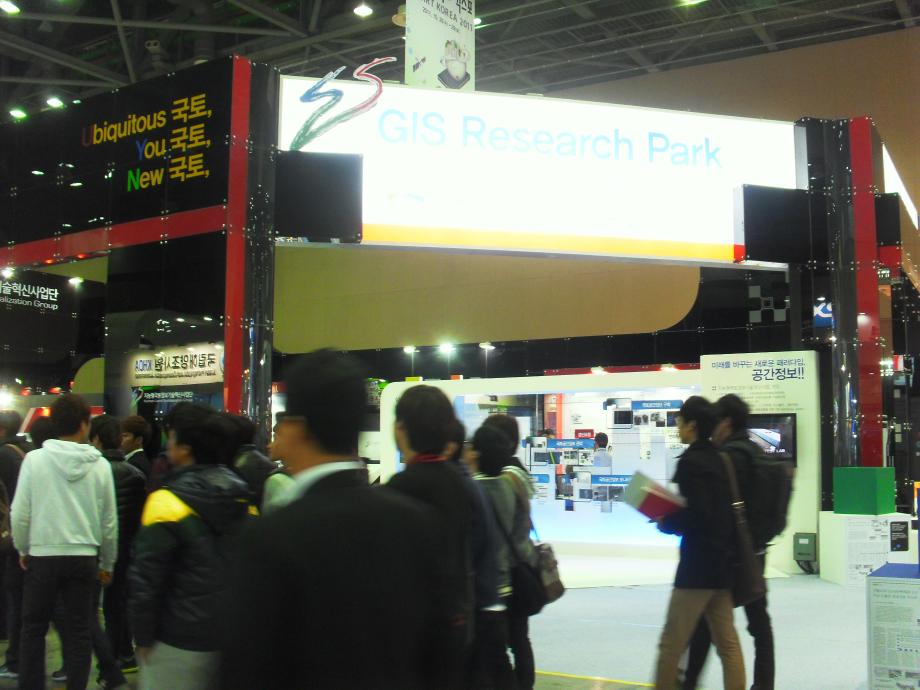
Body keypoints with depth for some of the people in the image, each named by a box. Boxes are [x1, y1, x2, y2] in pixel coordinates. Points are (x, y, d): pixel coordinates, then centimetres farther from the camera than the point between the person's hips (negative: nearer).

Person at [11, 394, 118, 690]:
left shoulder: (34, 459, -8)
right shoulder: (99, 465, -3)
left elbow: (20, 513, -7)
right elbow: (109, 521, 2)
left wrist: (23, 549, 11)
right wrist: (107, 563, 14)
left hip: (43, 556, -1)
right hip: (84, 557, 1)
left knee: (33, 628, 14)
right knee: (79, 630, 9)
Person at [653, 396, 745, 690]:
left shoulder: (691, 462, -14)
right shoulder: (719, 459, 10)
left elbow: (697, 514, -22)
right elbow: (722, 509, 13)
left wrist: (666, 523, -7)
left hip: (698, 563, -9)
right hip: (723, 560, 9)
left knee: (671, 642, 0)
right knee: (727, 641, 11)